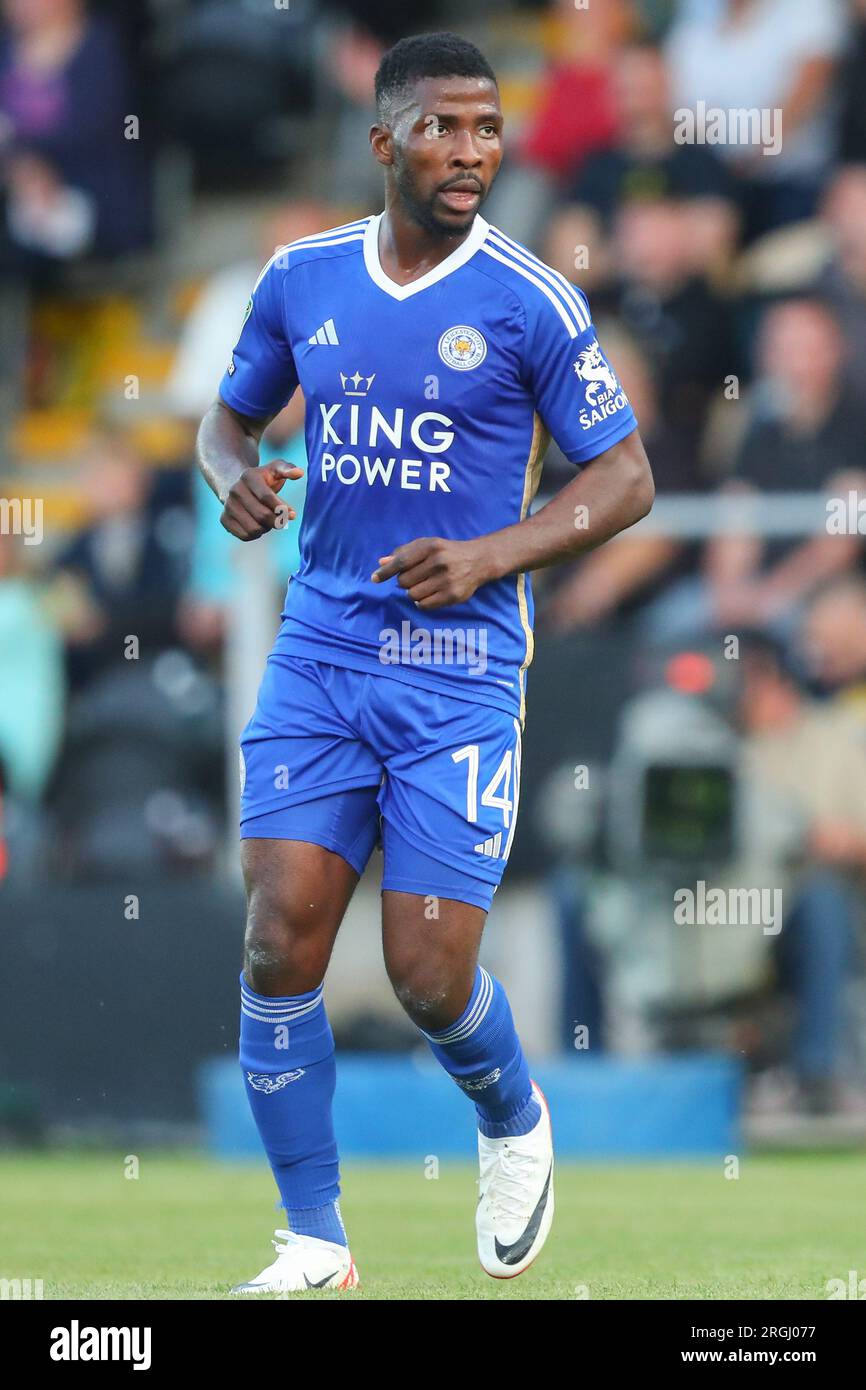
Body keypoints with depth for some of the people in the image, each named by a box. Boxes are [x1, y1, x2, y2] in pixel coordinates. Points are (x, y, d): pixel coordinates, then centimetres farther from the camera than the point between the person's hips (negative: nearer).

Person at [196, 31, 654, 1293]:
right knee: (280, 943, -8)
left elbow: (626, 478, -1)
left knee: (429, 976, -6)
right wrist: (234, 476, -4)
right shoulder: (303, 279, 5)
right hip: (319, 653, 3)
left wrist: (492, 555, -15)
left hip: (461, 665, -3)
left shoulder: (527, 302, -6)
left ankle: (515, 1125, 29)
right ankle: (314, 1246, 5)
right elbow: (230, 416, 20)